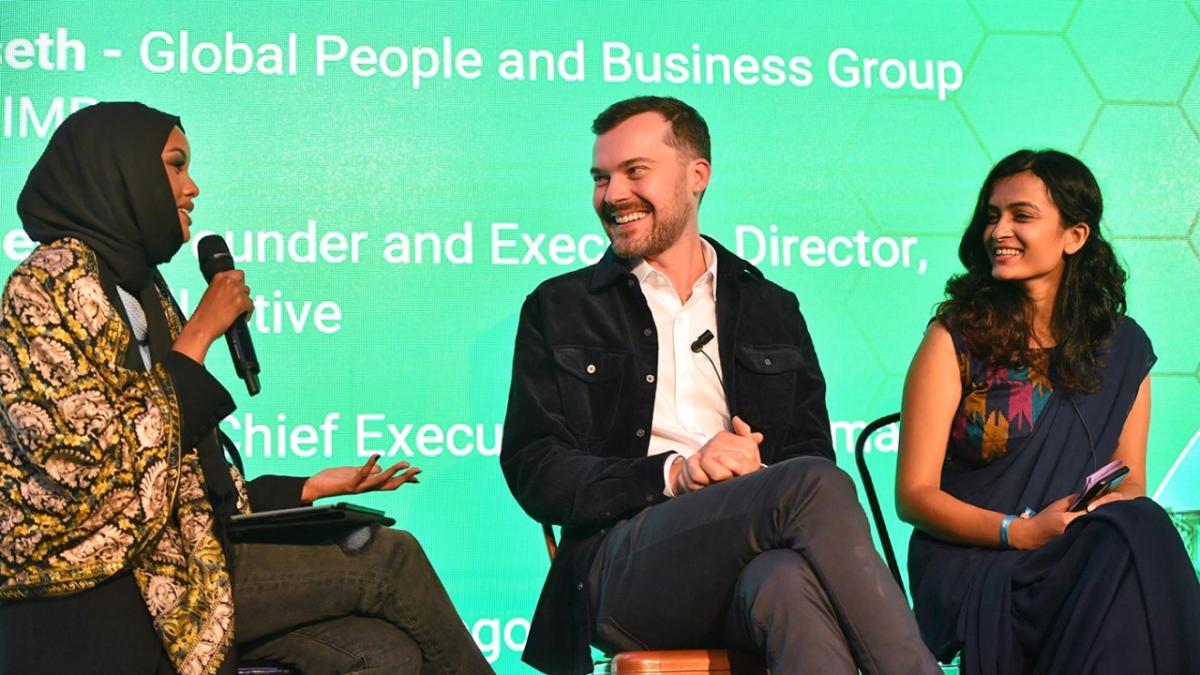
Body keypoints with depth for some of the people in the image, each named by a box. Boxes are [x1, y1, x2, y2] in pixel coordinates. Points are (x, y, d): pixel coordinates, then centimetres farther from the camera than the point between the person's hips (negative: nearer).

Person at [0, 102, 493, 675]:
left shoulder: (140, 291, 19)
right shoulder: (52, 280, -7)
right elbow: (105, 461, -18)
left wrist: (310, 488, 14)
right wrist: (198, 335, -10)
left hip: (174, 553, 8)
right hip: (99, 593, -8)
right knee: (389, 558, -12)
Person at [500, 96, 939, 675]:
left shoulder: (773, 311, 23)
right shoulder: (559, 310, 17)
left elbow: (812, 452, 17)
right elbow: (533, 471, 6)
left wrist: (761, 475, -9)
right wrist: (675, 474, -10)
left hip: (751, 566, 2)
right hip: (624, 570, -2)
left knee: (788, 580, -40)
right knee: (814, 485, -33)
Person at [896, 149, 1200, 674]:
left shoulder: (1124, 347, 11)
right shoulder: (954, 338, 1)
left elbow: (1129, 480, 14)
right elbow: (914, 493, -3)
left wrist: (1116, 510, -12)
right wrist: (1020, 531, -18)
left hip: (1089, 558, 4)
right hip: (970, 559, -4)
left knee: (1141, 532, -32)